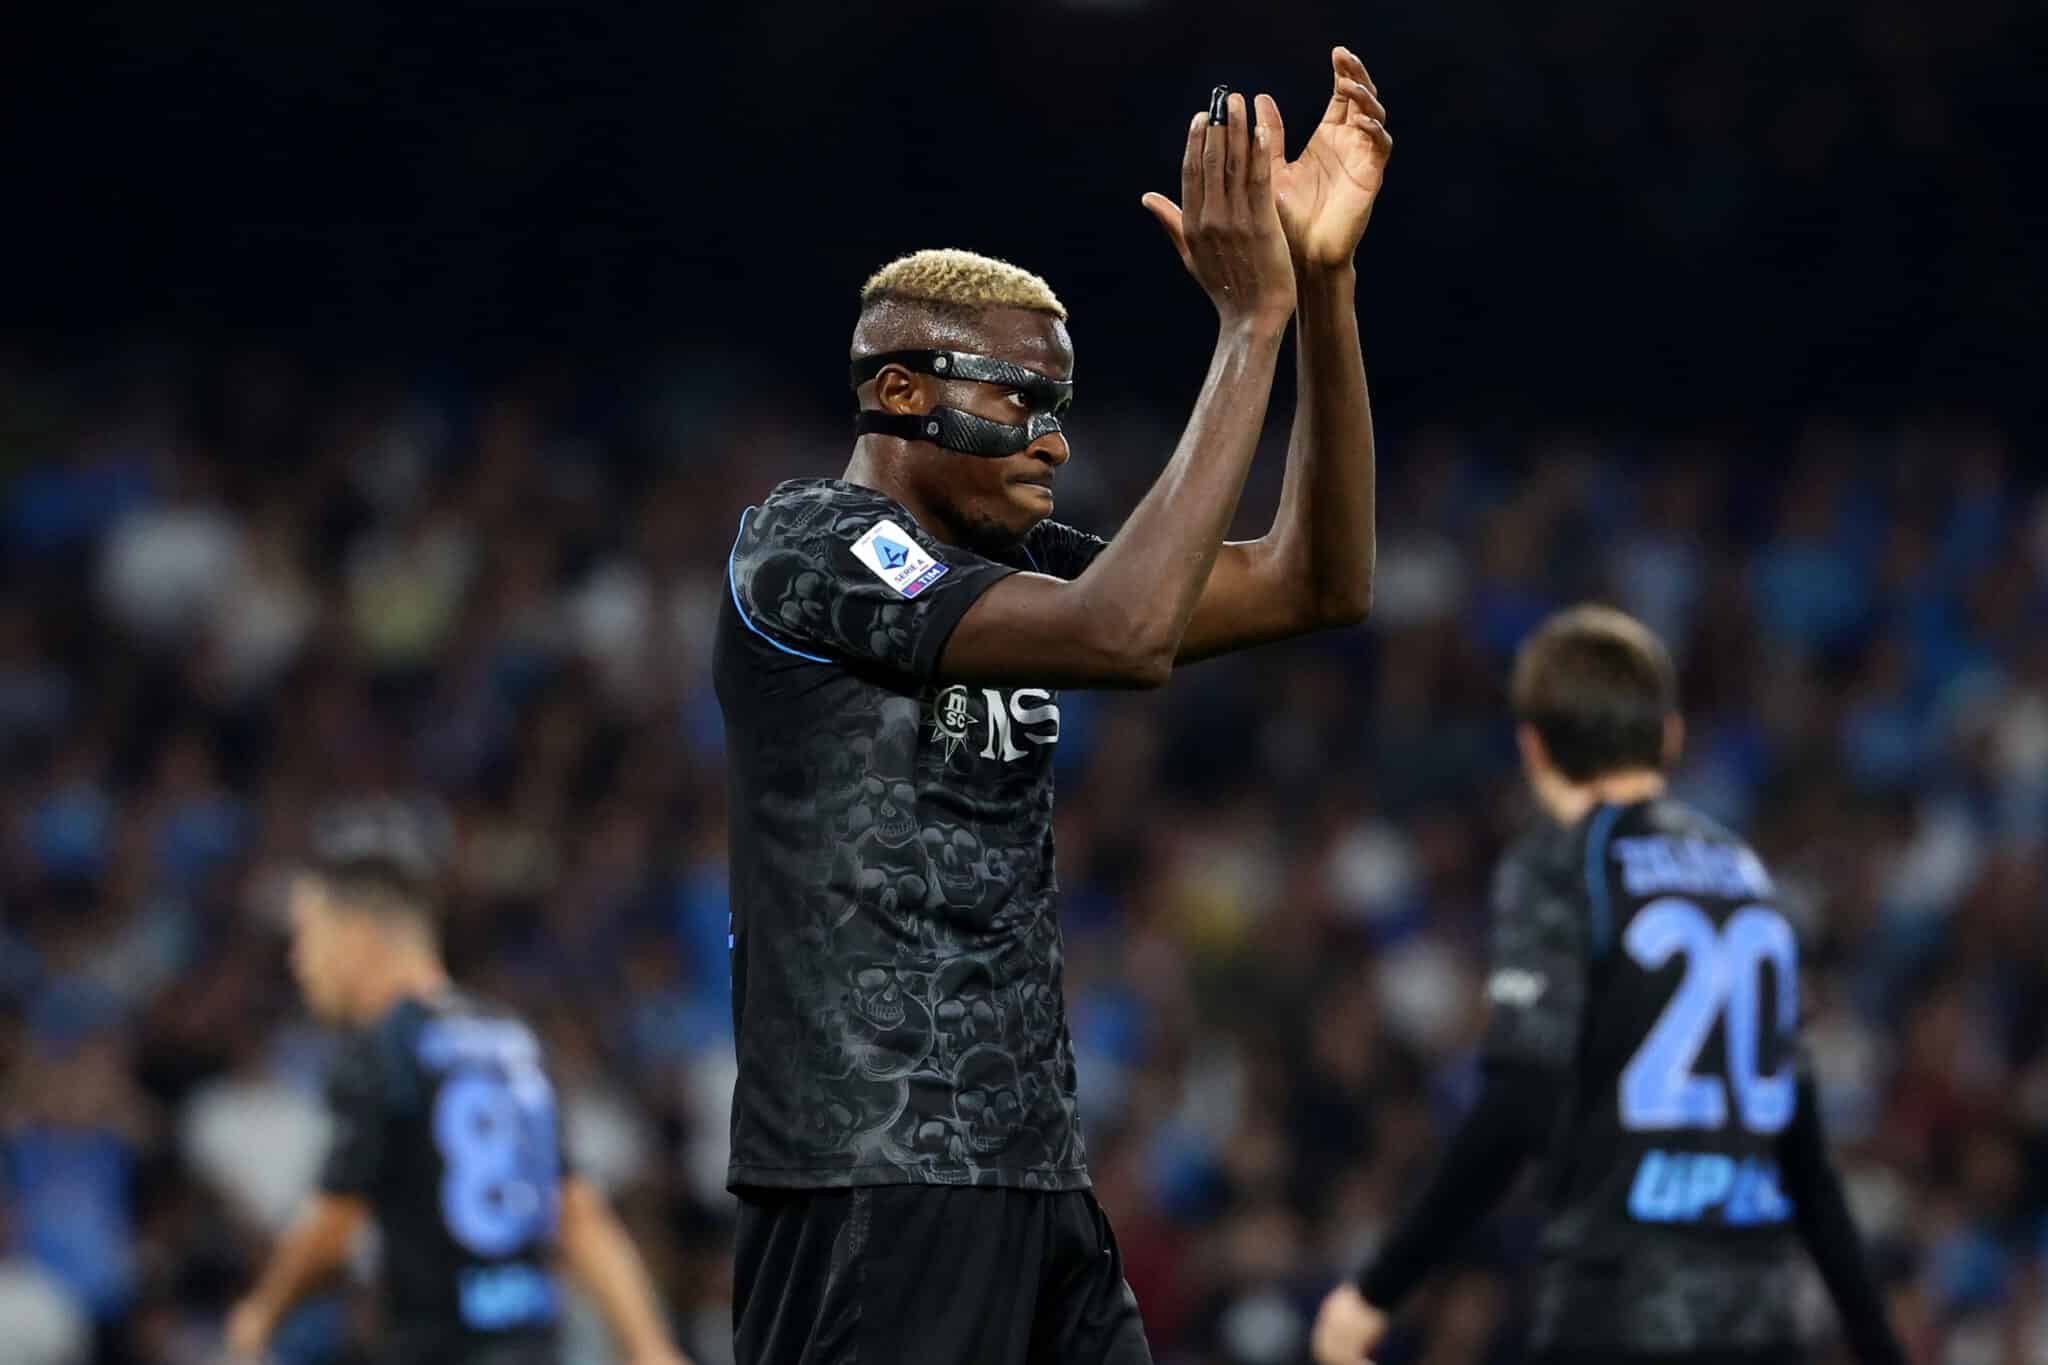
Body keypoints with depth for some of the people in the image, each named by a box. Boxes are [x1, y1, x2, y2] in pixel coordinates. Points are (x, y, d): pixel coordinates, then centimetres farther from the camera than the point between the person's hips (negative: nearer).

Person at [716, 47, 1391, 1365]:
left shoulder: (1009, 567, 16)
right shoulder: (807, 547, -9)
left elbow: (1318, 584, 13)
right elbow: (1125, 632, -21)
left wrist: (1324, 284, 3)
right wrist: (1251, 325, -16)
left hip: (1033, 1187, 9)